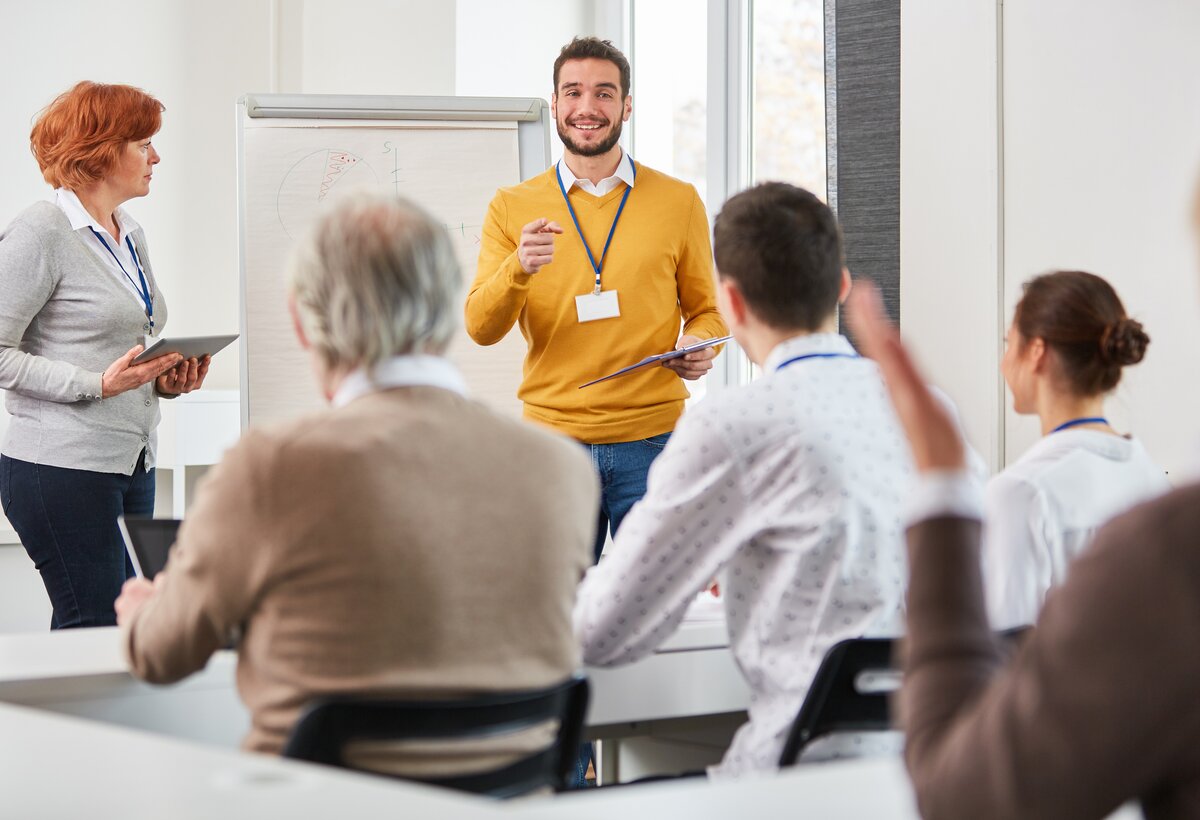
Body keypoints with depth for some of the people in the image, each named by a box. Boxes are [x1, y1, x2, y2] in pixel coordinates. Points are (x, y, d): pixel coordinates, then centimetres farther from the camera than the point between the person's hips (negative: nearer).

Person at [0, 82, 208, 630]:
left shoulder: (131, 237, 17)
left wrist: (165, 380, 7)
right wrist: (98, 384, -20)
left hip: (133, 467, 8)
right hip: (64, 466, -8)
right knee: (94, 628, -7)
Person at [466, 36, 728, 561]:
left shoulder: (678, 202, 7)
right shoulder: (513, 207, 6)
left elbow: (707, 309, 14)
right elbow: (481, 328, -1)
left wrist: (700, 345, -9)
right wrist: (519, 268, -20)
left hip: (651, 442, 0)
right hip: (552, 437, 0)